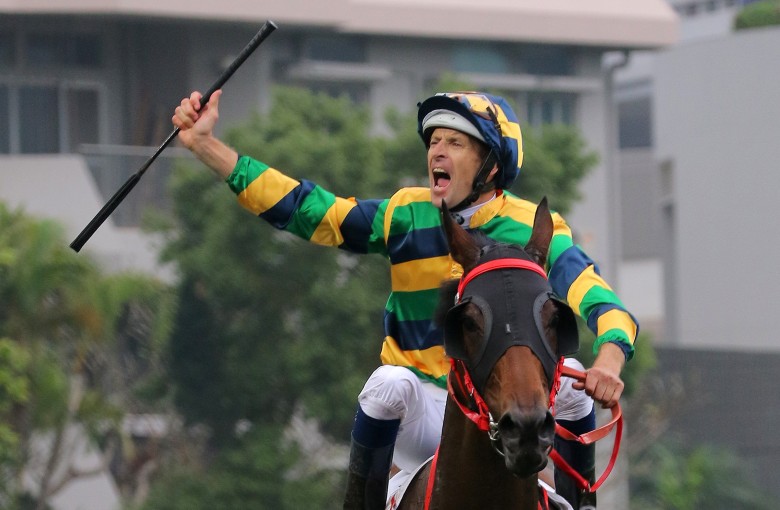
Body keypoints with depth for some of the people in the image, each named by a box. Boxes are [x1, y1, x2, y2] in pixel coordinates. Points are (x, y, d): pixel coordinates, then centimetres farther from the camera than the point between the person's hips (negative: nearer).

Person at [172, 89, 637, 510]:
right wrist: (206, 145, -10)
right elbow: (305, 211, -4)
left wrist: (609, 361, -43)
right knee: (390, 381, -30)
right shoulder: (408, 215, 0)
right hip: (424, 414, 1)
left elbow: (601, 302, -19)